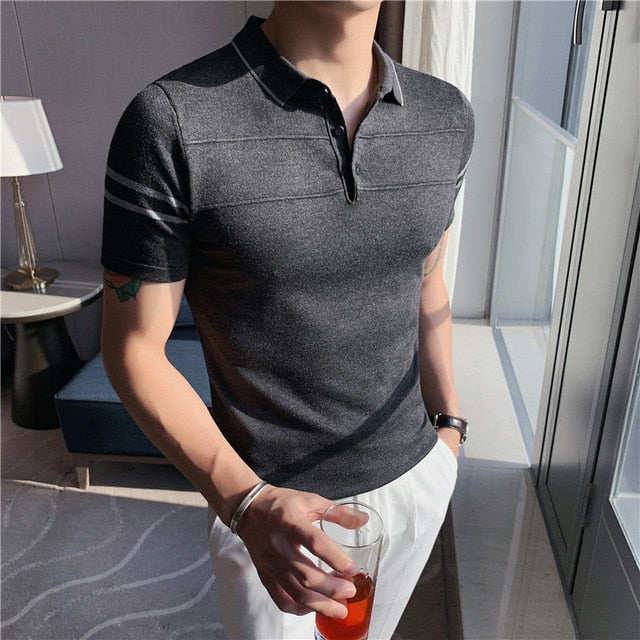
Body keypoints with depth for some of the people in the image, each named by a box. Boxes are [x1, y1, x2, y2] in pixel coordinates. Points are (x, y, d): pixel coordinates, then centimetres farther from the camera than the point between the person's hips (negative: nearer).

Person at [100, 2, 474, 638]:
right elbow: (132, 350, -16)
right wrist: (246, 504, -28)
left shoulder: (446, 115, -6)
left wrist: (449, 421, 11)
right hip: (267, 505, -4)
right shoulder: (171, 121, -22)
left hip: (417, 476, 5)